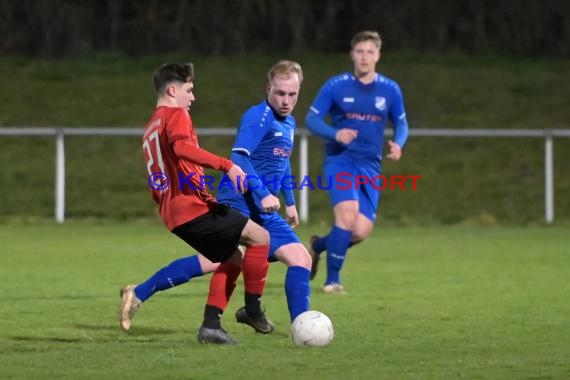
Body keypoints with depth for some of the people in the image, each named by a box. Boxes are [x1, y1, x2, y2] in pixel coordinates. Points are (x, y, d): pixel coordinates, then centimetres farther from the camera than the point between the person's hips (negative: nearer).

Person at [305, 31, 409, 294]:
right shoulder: (336, 86, -3)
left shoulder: (390, 90, 5)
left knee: (361, 231, -6)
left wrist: (398, 144, -7)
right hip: (340, 160, -3)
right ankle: (332, 280, -9)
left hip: (370, 167, 3)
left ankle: (317, 246, 26)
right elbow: (312, 119, 0)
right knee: (348, 214, -25)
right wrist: (335, 134, -20)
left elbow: (401, 124, 15)